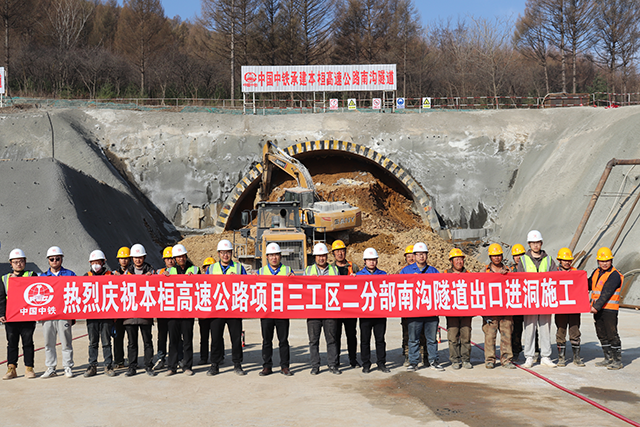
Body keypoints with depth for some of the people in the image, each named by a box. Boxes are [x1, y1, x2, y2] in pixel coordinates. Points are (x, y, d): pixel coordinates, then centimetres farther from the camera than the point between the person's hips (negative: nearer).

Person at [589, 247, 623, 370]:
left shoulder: (614, 275, -13)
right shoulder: (596, 272, 13)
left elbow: (606, 293, -21)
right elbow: (589, 285, 25)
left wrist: (597, 306, -26)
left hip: (609, 309, -8)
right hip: (597, 309, 8)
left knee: (612, 335, -5)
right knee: (602, 334, 13)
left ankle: (617, 361, 1)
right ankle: (608, 359, 23)